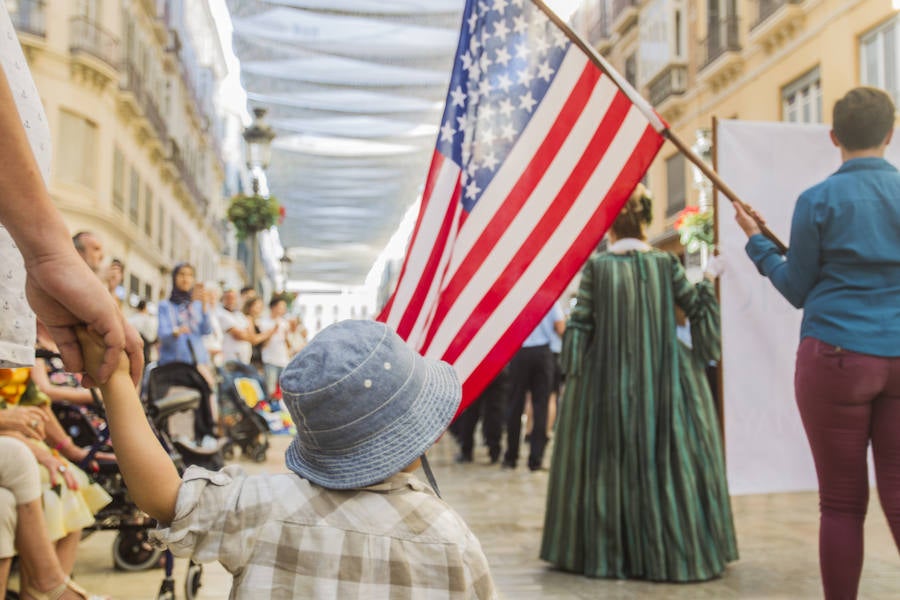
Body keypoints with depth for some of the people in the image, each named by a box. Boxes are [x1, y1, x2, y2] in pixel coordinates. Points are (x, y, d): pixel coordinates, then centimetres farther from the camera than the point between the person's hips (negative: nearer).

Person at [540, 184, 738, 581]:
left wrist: (572, 370, 6)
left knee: (609, 461, 7)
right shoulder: (665, 264, 0)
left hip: (605, 379, -1)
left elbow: (580, 324, -5)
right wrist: (707, 288, 27)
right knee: (664, 458, 8)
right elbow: (697, 309, 8)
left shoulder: (596, 266, -4)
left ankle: (604, 549, 13)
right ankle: (673, 548, 13)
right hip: (661, 379, 1)